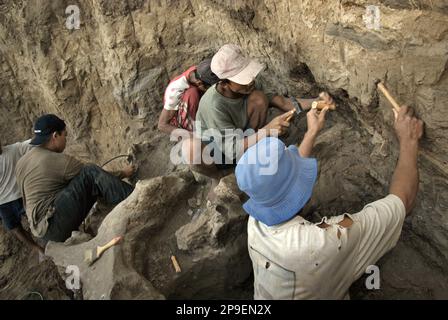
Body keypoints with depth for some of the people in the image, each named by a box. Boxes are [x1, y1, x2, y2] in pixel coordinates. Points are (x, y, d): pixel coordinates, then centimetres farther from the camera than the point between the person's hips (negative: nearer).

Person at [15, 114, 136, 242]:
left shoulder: (21, 162, 15)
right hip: (54, 225, -9)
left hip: (45, 229, 9)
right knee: (91, 173, -16)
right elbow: (92, 176, -1)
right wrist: (123, 173, 14)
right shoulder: (61, 161, -11)